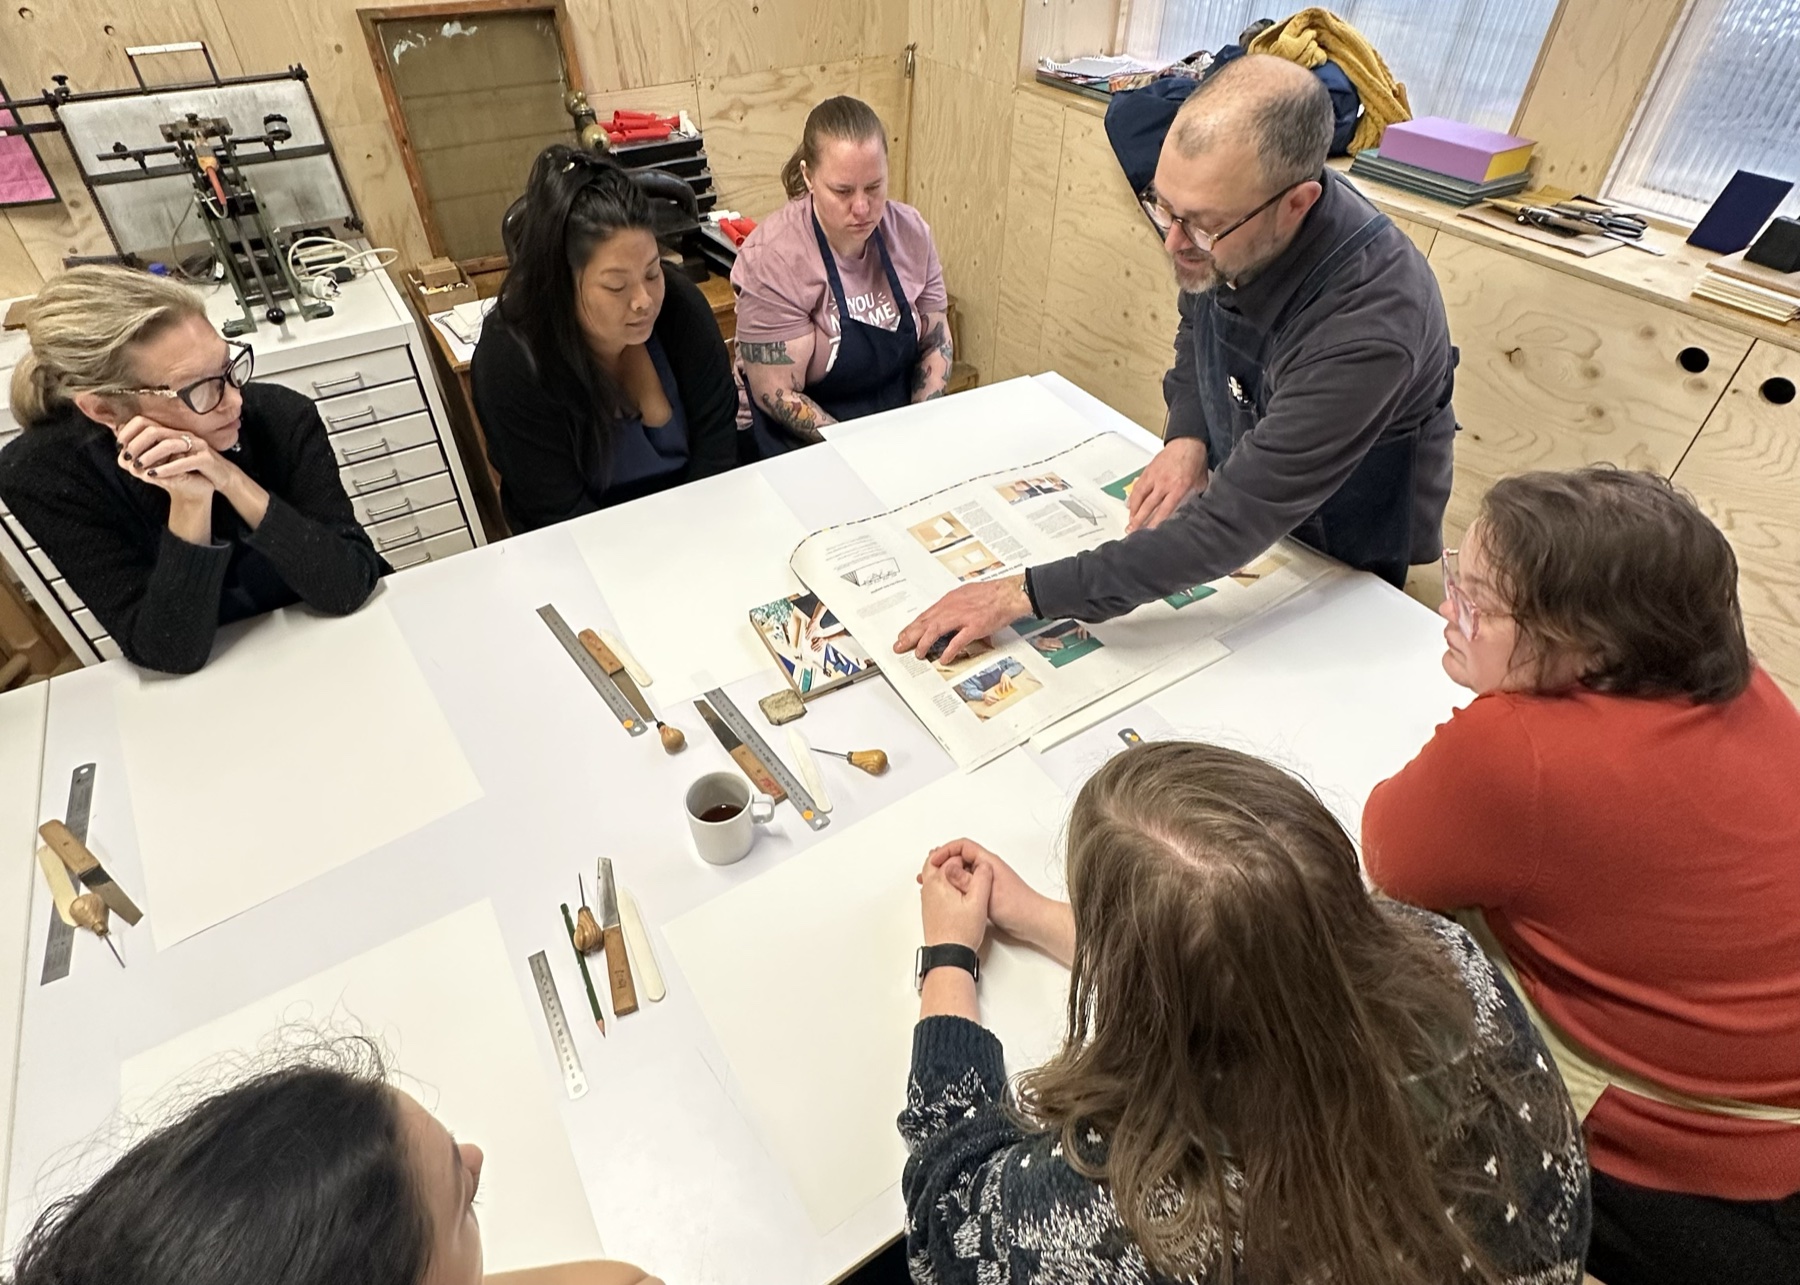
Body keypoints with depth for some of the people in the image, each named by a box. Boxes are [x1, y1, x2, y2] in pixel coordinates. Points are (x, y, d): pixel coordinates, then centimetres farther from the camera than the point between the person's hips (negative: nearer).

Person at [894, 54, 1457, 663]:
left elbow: (1236, 524, -40)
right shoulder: (1223, 225, -18)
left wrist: (1027, 592, -41)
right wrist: (1186, 437, -15)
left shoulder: (1367, 325, -39)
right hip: (1243, 489, 6)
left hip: (1343, 566, -5)